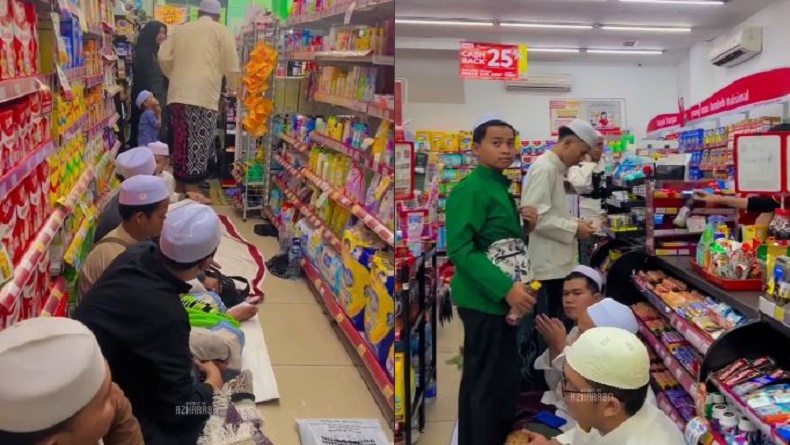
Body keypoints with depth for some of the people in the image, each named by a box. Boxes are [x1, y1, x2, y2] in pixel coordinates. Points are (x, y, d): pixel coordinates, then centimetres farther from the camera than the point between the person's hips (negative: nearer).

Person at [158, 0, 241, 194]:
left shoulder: (181, 29, 19)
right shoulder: (222, 31, 7)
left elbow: (164, 57, 10)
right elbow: (231, 66, 1)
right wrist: (233, 88, 18)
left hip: (177, 96, 5)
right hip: (203, 98, -5)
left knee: (181, 150, 11)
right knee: (196, 151, -4)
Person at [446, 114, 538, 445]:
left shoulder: (502, 187, 14)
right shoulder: (470, 190, -15)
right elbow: (460, 249, -23)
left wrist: (526, 227, 3)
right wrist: (506, 288, -27)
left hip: (497, 299, 10)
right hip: (486, 299, -10)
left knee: (479, 379, 17)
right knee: (496, 382, -5)